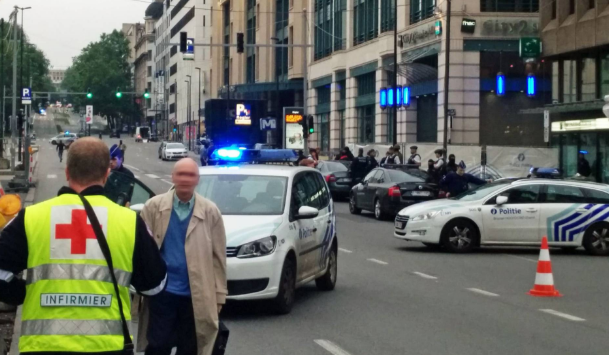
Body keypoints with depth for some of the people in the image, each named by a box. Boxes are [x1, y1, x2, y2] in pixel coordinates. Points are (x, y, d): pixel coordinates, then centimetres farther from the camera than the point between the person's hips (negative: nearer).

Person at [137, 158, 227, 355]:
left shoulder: (210, 211, 1)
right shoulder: (153, 207, -1)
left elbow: (218, 256, 1)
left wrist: (219, 295, -1)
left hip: (195, 295, 1)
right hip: (162, 292, -1)